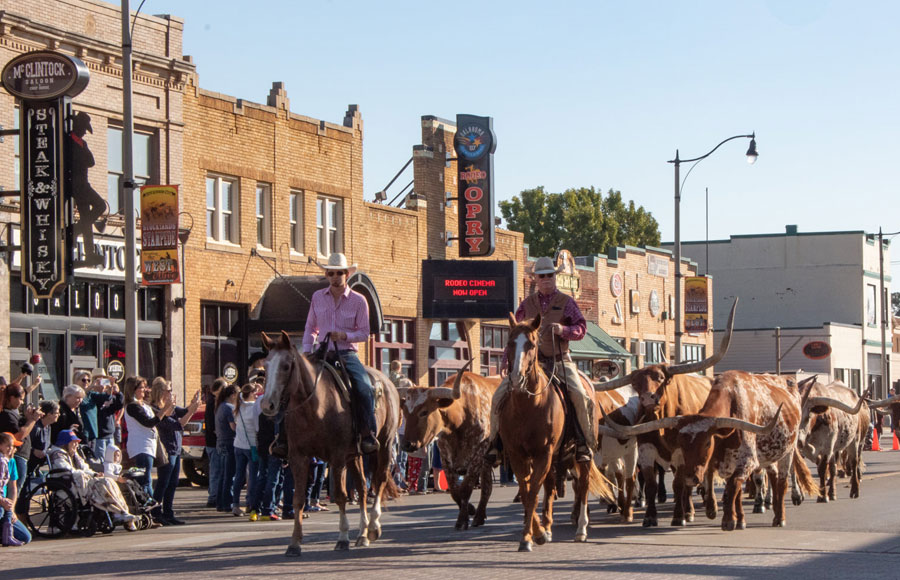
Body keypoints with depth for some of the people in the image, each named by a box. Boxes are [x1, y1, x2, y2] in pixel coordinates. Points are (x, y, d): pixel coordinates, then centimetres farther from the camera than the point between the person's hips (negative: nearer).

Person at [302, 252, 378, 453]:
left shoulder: (358, 300, 0)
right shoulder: (317, 297, 9)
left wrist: (345, 335, -17)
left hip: (347, 354, -2)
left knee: (365, 389, -25)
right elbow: (310, 328, 18)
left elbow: (364, 332, 2)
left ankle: (368, 435, -15)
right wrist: (306, 351, 4)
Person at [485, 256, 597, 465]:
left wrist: (563, 330, -20)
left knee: (580, 396, -25)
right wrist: (507, 358, 11)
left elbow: (581, 328, -1)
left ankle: (584, 443, -9)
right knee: (499, 396, -13)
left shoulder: (566, 302, 4)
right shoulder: (527, 304, 12)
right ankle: (496, 443, -1)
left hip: (559, 361, -2)